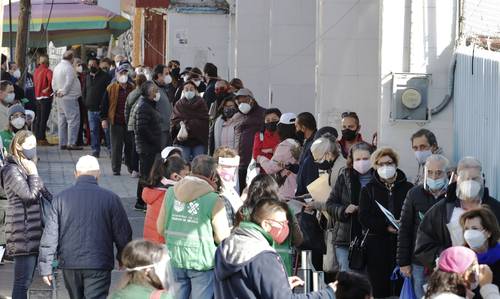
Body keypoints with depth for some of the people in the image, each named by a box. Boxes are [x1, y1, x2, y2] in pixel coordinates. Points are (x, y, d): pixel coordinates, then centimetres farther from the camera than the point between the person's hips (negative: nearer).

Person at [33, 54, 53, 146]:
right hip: (46, 97, -7)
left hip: (38, 97, 7)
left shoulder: (36, 71, 9)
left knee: (38, 118, 14)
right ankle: (42, 138, -8)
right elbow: (51, 79, -31)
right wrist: (49, 88, -15)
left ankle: (37, 137, 18)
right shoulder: (47, 71, -14)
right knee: (44, 119, -6)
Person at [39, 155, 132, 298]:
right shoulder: (110, 199, -5)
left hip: (69, 265, 3)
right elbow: (123, 234, 2)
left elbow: (50, 235, 0)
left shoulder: (61, 198, 0)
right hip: (99, 265, -3)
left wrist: (46, 268, 5)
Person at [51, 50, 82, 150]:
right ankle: (71, 143, -11)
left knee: (62, 121, 12)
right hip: (69, 98, -9)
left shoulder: (57, 67, 13)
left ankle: (62, 143, 15)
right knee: (73, 120, -7)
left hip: (59, 98, 9)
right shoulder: (68, 67, -15)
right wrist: (64, 92, -8)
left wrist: (57, 91, 12)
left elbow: (53, 83, 18)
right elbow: (69, 83, -20)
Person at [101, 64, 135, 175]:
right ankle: (116, 169, 7)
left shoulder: (133, 89, 7)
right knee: (116, 147, 0)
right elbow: (104, 105, 2)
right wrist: (104, 119, -4)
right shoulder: (111, 89, 1)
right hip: (116, 122, -2)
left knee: (130, 145, 7)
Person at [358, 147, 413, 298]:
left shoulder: (408, 188, 9)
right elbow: (364, 218, -1)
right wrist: (386, 227, -14)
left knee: (401, 286, -3)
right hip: (377, 245, 0)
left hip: (402, 244, 0)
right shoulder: (368, 190, 10)